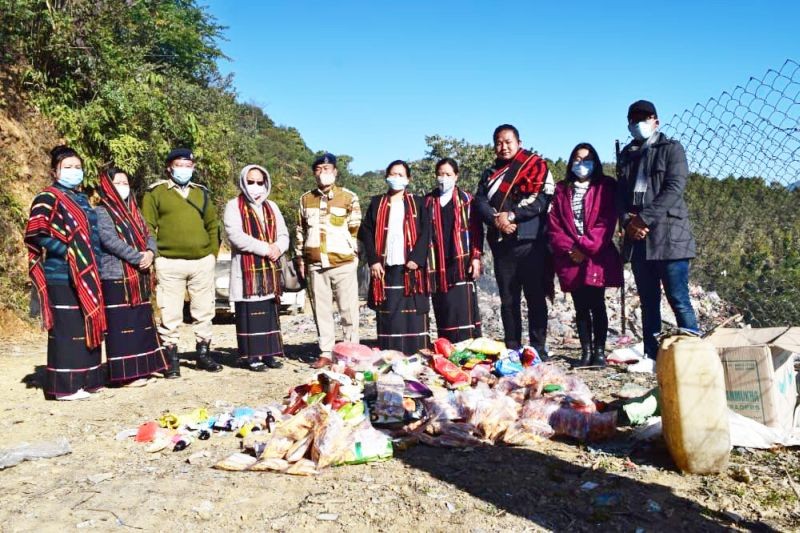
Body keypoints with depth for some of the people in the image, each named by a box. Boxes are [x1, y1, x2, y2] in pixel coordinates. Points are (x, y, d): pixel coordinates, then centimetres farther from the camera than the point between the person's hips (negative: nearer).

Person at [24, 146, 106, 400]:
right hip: (62, 276, -8)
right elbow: (36, 234, -15)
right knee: (67, 329, -5)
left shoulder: (81, 198, 18)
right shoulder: (48, 197, -5)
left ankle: (85, 379, 20)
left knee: (86, 326, 11)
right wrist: (66, 252, -16)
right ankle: (65, 385, 3)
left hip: (86, 276, 8)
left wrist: (93, 264, 15)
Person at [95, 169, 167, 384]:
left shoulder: (133, 211, 18)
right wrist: (138, 257, -19)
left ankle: (142, 367, 20)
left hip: (139, 277, 8)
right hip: (115, 277, -8)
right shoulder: (101, 212, -4)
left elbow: (148, 236, 11)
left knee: (142, 322, 11)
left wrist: (150, 252, -10)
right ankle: (126, 373, -1)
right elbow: (110, 240, -17)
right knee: (121, 324, -5)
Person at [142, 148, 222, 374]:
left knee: (204, 312, 10)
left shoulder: (201, 192, 15)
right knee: (170, 315, -1)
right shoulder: (155, 192, 3)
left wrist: (213, 252, 8)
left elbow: (213, 225, 18)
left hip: (203, 262, 4)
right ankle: (172, 359, 11)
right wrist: (154, 256, -10)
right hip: (169, 264, -4)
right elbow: (147, 227, -2)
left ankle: (203, 354, 23)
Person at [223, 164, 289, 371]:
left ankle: (268, 352, 14)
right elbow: (236, 236, -15)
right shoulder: (234, 206, -1)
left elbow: (283, 235, 13)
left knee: (270, 312, 7)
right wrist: (265, 248, -17)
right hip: (246, 269, -6)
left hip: (270, 269, 6)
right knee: (249, 313, -4)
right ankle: (250, 355, 2)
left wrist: (277, 247, -10)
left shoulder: (271, 207, 17)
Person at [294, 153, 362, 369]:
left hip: (343, 263, -3)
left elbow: (355, 229, 4)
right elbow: (300, 231, 16)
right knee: (321, 311, 7)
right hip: (315, 265, 3)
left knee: (348, 310, 2)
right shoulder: (305, 199, 12)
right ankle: (325, 353, 15)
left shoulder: (349, 197, 2)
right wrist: (300, 257, 13)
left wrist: (352, 253, 0)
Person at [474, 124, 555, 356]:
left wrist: (511, 215, -14)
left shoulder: (535, 165, 4)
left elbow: (541, 198, -10)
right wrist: (496, 219, -13)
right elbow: (480, 201, 6)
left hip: (530, 242, -5)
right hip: (501, 243, 5)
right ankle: (512, 349, 16)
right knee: (507, 299, 8)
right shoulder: (490, 173, 20)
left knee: (535, 297, -3)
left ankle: (538, 349, 3)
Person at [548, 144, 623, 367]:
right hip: (570, 260, 3)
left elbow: (606, 222, -6)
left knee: (597, 305, -1)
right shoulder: (562, 190, 13)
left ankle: (599, 351, 5)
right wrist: (568, 249, -9)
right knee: (581, 307, 6)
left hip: (597, 258, -3)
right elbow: (554, 224, 5)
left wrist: (585, 248, -13)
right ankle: (586, 351, 11)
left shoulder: (605, 187, 4)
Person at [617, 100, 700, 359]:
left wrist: (644, 218, -15)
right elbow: (620, 194, 14)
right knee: (648, 301, 8)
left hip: (668, 237, -5)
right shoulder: (626, 155, 20)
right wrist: (628, 221, -6)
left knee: (678, 300, -7)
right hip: (637, 239, 5)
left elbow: (674, 189, -8)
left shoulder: (671, 148, 5)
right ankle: (652, 355, 14)